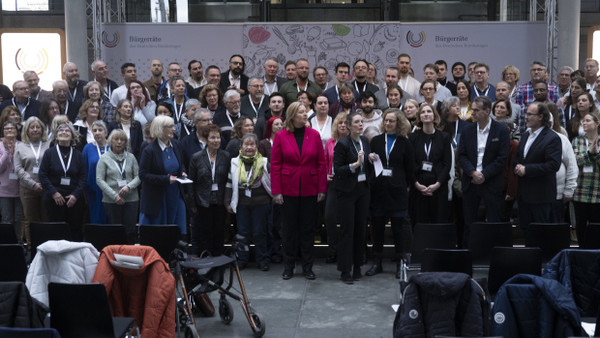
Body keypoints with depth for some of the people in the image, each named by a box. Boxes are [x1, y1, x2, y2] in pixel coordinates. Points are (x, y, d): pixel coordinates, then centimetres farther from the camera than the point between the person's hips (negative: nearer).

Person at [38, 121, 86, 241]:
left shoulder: (77, 154, 8)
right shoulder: (49, 153, 4)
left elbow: (83, 176, 4)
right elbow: (42, 175, -1)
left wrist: (76, 194, -8)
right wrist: (54, 193, -10)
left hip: (74, 199, 1)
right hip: (54, 198, -1)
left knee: (75, 230, 0)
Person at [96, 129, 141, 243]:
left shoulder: (131, 157, 10)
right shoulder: (104, 158, 4)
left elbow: (138, 176, 8)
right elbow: (99, 179, -3)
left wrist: (129, 187, -13)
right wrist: (114, 196, -12)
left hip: (131, 199, 2)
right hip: (111, 200, -1)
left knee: (131, 230, -3)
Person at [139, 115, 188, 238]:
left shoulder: (176, 145, 4)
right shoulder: (149, 150, -14)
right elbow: (143, 175, -14)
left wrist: (182, 172, -3)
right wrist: (166, 179, -21)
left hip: (175, 195, 6)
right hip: (157, 198, -5)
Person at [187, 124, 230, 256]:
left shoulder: (226, 156, 2)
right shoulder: (196, 157, -3)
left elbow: (229, 180, 5)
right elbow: (191, 182, 0)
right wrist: (193, 204, -2)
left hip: (220, 201, 2)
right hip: (203, 202, -2)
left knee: (219, 232, 8)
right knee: (203, 232, 4)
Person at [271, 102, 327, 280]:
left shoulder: (314, 135, 1)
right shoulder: (280, 136, -2)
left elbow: (321, 163, 2)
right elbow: (275, 165, -2)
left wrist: (322, 189, -2)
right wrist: (276, 191, -7)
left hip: (309, 190, 1)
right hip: (288, 189, -1)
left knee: (308, 228, 8)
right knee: (289, 228, 7)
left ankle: (307, 267, 19)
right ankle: (288, 267, 19)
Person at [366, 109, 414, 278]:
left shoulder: (404, 143, 4)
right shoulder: (376, 141, 9)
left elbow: (410, 169, 6)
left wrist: (407, 186, 2)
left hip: (397, 191, -2)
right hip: (378, 189, 2)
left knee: (399, 226, 0)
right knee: (377, 225, 7)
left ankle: (401, 264, 9)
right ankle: (377, 262, 17)